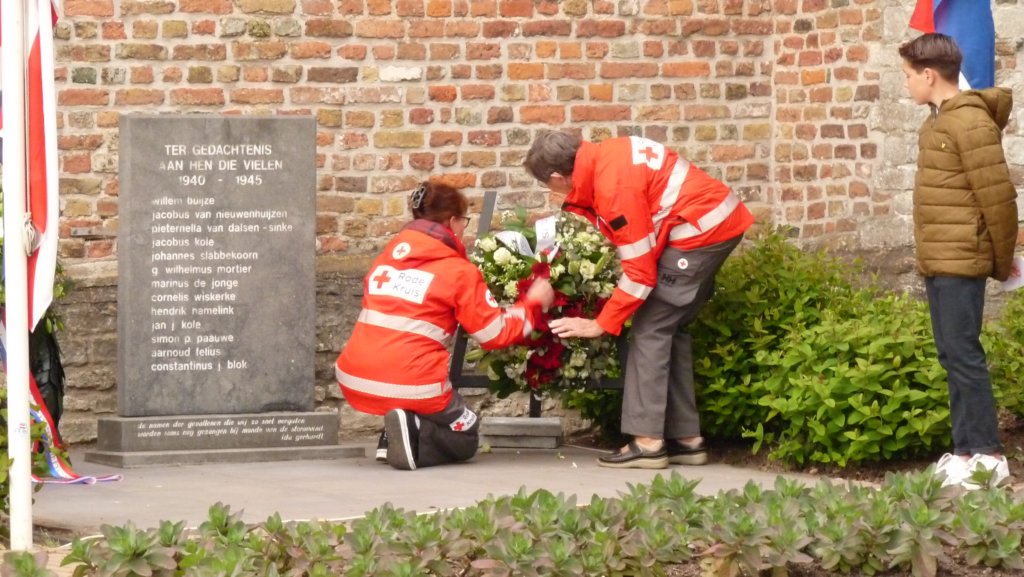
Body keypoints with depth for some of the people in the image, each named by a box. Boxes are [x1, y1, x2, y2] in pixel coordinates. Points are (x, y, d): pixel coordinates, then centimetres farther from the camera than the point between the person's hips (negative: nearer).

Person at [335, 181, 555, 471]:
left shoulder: (388, 256, 13)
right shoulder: (459, 272, -2)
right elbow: (496, 334, 1)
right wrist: (533, 304, 16)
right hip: (411, 386, -6)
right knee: (464, 441, 20)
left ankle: (393, 439, 6)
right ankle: (412, 438, -12)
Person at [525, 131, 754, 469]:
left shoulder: (615, 185, -23)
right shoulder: (600, 158, 2)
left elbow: (640, 271, -19)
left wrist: (601, 324, -12)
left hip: (703, 228, -10)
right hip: (720, 219, 10)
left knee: (650, 328, -8)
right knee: (671, 328, 12)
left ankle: (648, 441, -11)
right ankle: (686, 438, 13)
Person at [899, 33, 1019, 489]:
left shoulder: (970, 121, -16)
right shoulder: (938, 121, 14)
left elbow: (998, 196, -15)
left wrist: (1002, 261, -7)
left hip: (960, 262, -10)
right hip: (939, 262, 10)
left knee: (963, 355, -8)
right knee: (951, 356, 10)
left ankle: (986, 456, -5)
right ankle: (967, 448, 15)